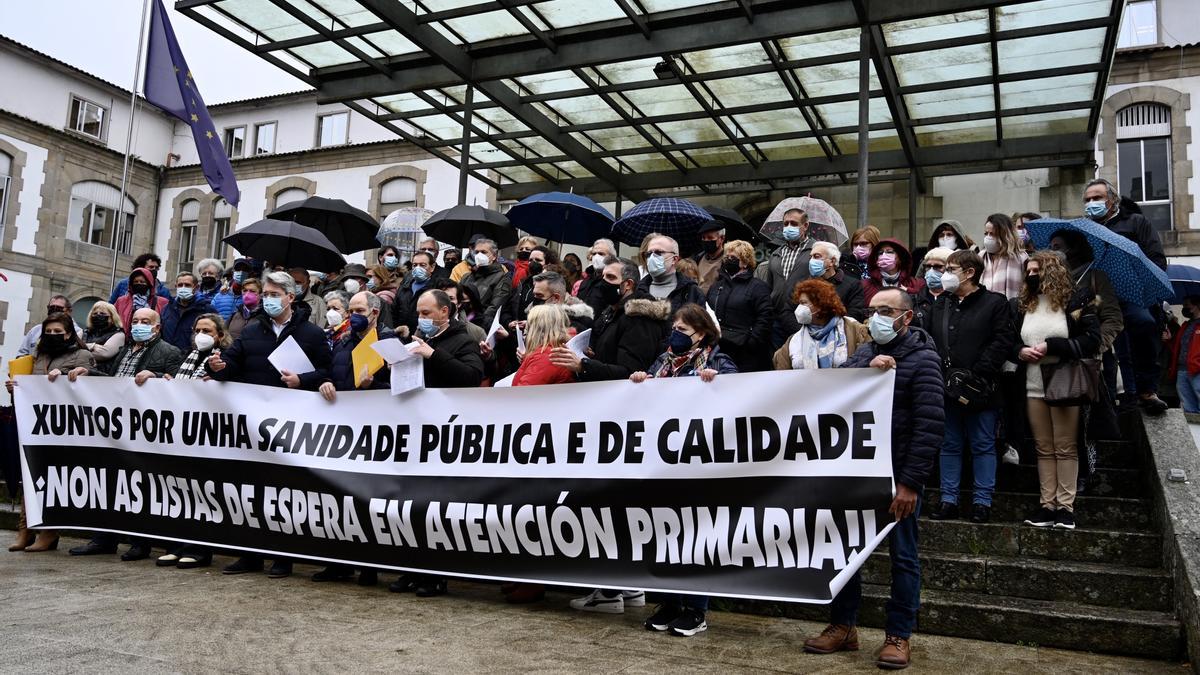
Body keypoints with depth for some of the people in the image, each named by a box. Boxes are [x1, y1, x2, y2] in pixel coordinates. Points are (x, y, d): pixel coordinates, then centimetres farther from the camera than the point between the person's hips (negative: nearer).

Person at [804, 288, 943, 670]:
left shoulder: (922, 358, -8)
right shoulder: (865, 353, 11)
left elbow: (930, 424, -15)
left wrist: (911, 481, -19)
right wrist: (867, 368, -21)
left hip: (899, 475, -6)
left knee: (902, 555, 5)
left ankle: (899, 636, 15)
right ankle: (843, 626, 22)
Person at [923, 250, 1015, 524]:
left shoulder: (995, 303, -2)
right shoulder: (940, 304, 13)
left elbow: (1002, 342, -11)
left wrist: (977, 374, -19)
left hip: (980, 389, -5)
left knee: (983, 446, 5)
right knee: (950, 445, 11)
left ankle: (982, 501, 13)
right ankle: (949, 499, 18)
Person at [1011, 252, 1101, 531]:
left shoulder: (1078, 300, -3)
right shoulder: (1023, 304, 11)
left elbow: (1091, 340, -11)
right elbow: (1008, 342, 15)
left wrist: (1051, 345, -17)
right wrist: (1020, 351, -7)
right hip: (1034, 386, 5)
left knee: (1065, 448, 1)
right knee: (1044, 449, 9)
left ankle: (1066, 506, 7)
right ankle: (1047, 504, 14)